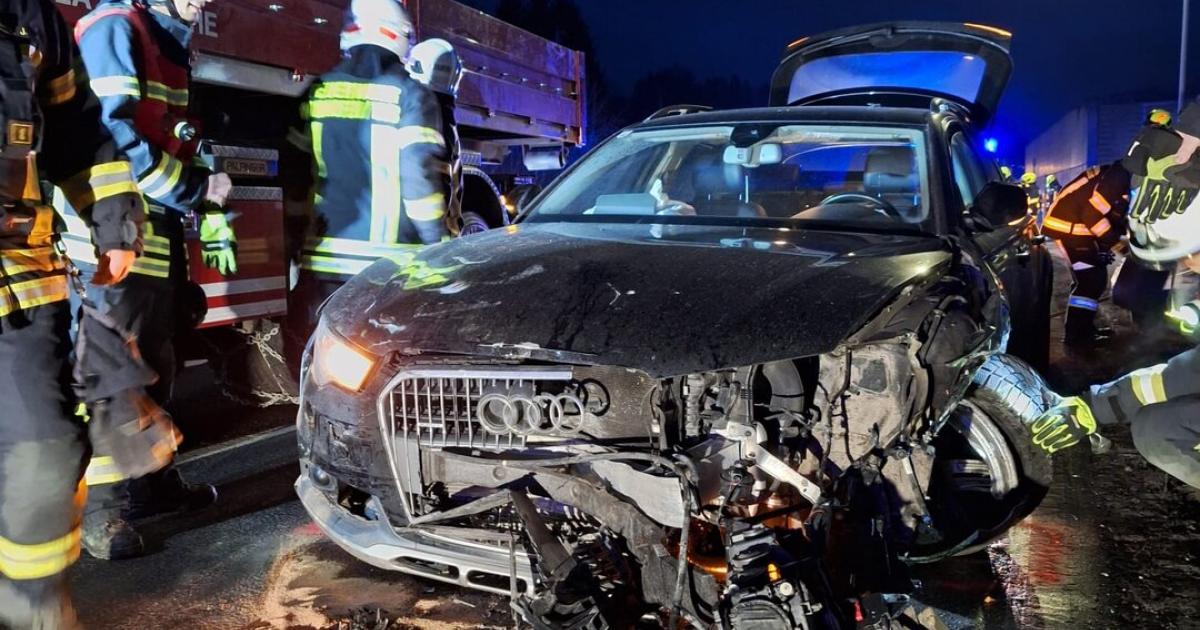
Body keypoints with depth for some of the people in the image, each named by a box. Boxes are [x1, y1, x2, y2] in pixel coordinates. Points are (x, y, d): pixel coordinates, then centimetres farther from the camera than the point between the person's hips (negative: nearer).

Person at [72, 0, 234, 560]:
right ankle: (98, 508, -1)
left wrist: (214, 225, 17)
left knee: (154, 365, 14)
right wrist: (194, 188, -16)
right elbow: (110, 134, -20)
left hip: (160, 236, 10)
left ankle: (151, 483, 26)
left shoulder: (171, 46, 21)